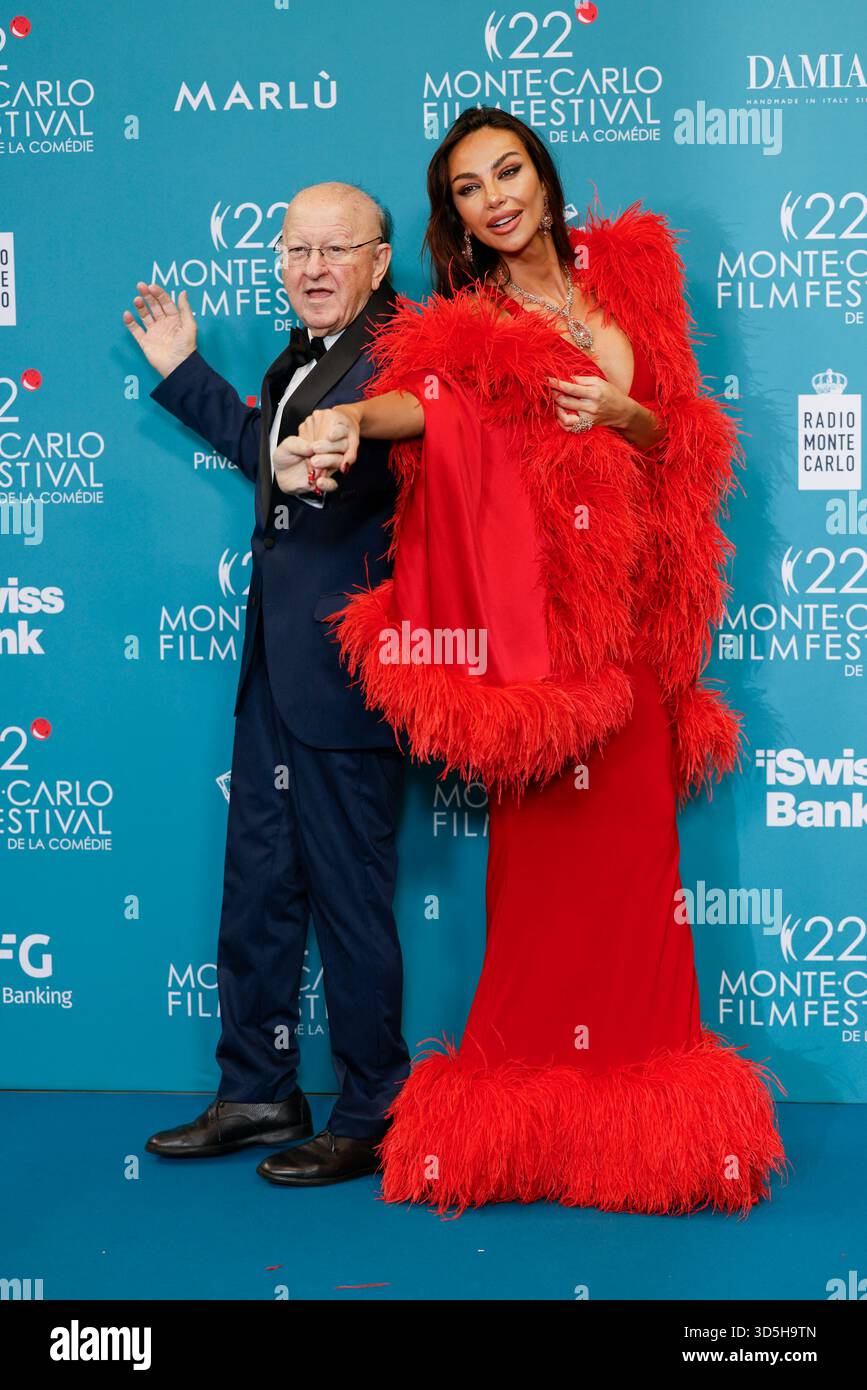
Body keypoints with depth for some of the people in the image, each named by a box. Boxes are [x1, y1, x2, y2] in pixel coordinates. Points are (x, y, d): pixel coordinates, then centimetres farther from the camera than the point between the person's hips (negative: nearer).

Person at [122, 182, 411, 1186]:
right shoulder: (301, 358, 15)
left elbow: (365, 462, -32)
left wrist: (325, 464, -53)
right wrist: (182, 372, 36)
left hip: (341, 673, -10)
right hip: (274, 667, 10)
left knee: (350, 896, -1)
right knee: (255, 884, 16)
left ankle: (372, 1116, 14)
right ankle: (256, 1095, 30)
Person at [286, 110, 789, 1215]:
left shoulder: (626, 271, 14)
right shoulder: (468, 321, 7)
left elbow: (676, 435, 13)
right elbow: (428, 396, -16)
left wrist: (622, 410, -8)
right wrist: (351, 419, -37)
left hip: (628, 607, 2)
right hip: (534, 606, -2)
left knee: (631, 837, -1)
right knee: (549, 844, -5)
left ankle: (632, 1099, 8)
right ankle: (538, 1105, 4)